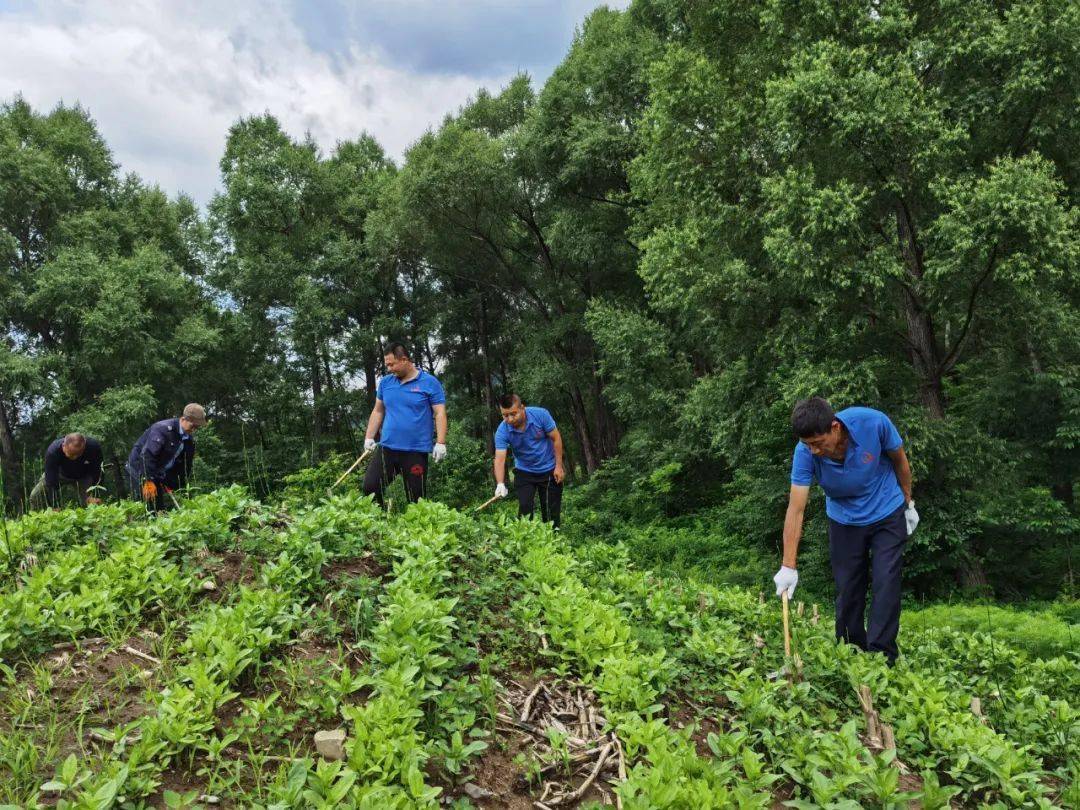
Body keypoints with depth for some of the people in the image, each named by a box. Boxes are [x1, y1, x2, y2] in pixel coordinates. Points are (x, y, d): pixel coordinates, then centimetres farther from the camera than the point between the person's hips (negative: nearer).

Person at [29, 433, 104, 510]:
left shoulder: (94, 446, -37)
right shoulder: (53, 451, -38)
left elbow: (96, 474, -25)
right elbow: (51, 483, -35)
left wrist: (92, 496, -34)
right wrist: (55, 507, -38)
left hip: (84, 475, 0)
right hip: (62, 473, 1)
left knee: (87, 504, -17)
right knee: (35, 496, -11)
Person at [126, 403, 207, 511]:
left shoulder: (189, 440, 1)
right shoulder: (162, 429, -24)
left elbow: (185, 466, 7)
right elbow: (146, 455, -30)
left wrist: (173, 487, 2)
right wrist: (149, 481, -31)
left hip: (161, 474, 8)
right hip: (140, 470, -7)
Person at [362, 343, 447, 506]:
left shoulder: (430, 382, -4)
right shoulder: (385, 382, 9)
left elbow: (440, 413, -6)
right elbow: (378, 411, 17)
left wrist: (440, 443, -15)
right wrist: (369, 438, 10)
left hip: (416, 451, -4)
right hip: (386, 448, 4)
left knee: (416, 497, 3)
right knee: (370, 487, -1)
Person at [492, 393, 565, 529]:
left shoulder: (540, 414, -23)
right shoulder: (502, 431, -21)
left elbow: (556, 438, -12)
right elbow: (500, 459, -28)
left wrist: (559, 466, -13)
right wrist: (500, 484, -44)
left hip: (549, 470, -1)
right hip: (524, 472, 1)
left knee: (552, 510, 2)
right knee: (525, 507, -7)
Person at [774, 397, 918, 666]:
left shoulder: (874, 423, -30)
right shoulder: (805, 453, -28)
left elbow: (900, 461, -8)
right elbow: (796, 509, -28)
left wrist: (908, 503, 3)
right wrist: (788, 567, -31)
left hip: (887, 515, -1)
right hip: (844, 521, 1)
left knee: (885, 584, -9)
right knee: (847, 589, 4)